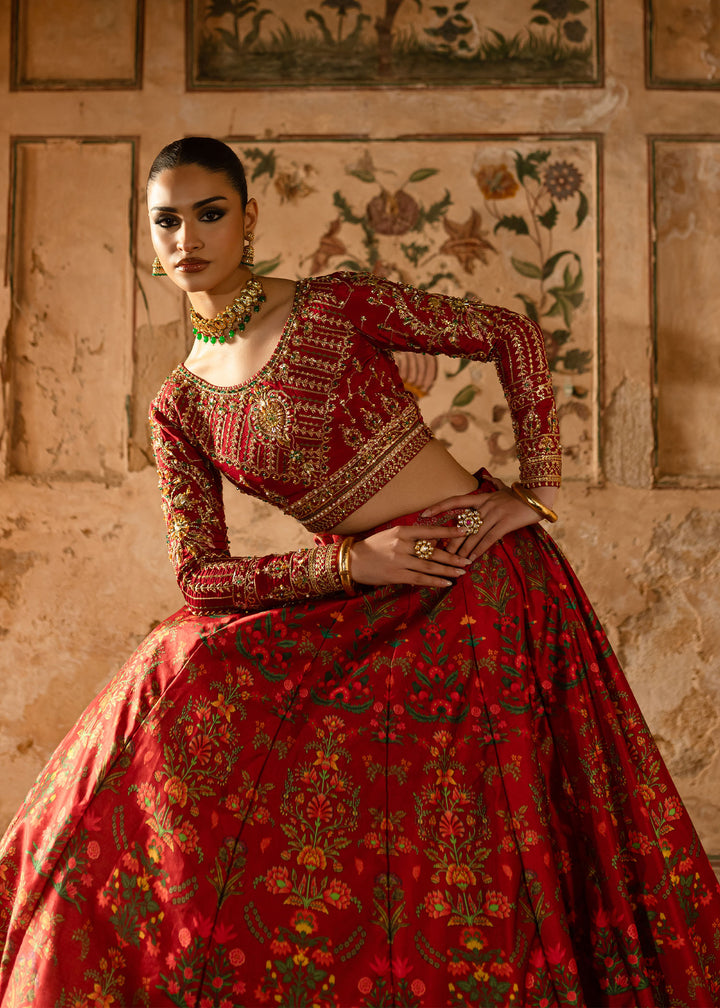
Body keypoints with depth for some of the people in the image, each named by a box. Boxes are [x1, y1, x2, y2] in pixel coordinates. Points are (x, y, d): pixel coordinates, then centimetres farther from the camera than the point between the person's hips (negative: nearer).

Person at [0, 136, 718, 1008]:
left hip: (483, 575, -3)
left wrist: (538, 486, -6)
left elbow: (511, 335, -1)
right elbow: (199, 574, -1)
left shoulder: (339, 307, -6)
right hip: (365, 605, 4)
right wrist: (350, 561, -13)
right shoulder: (177, 406, 4)